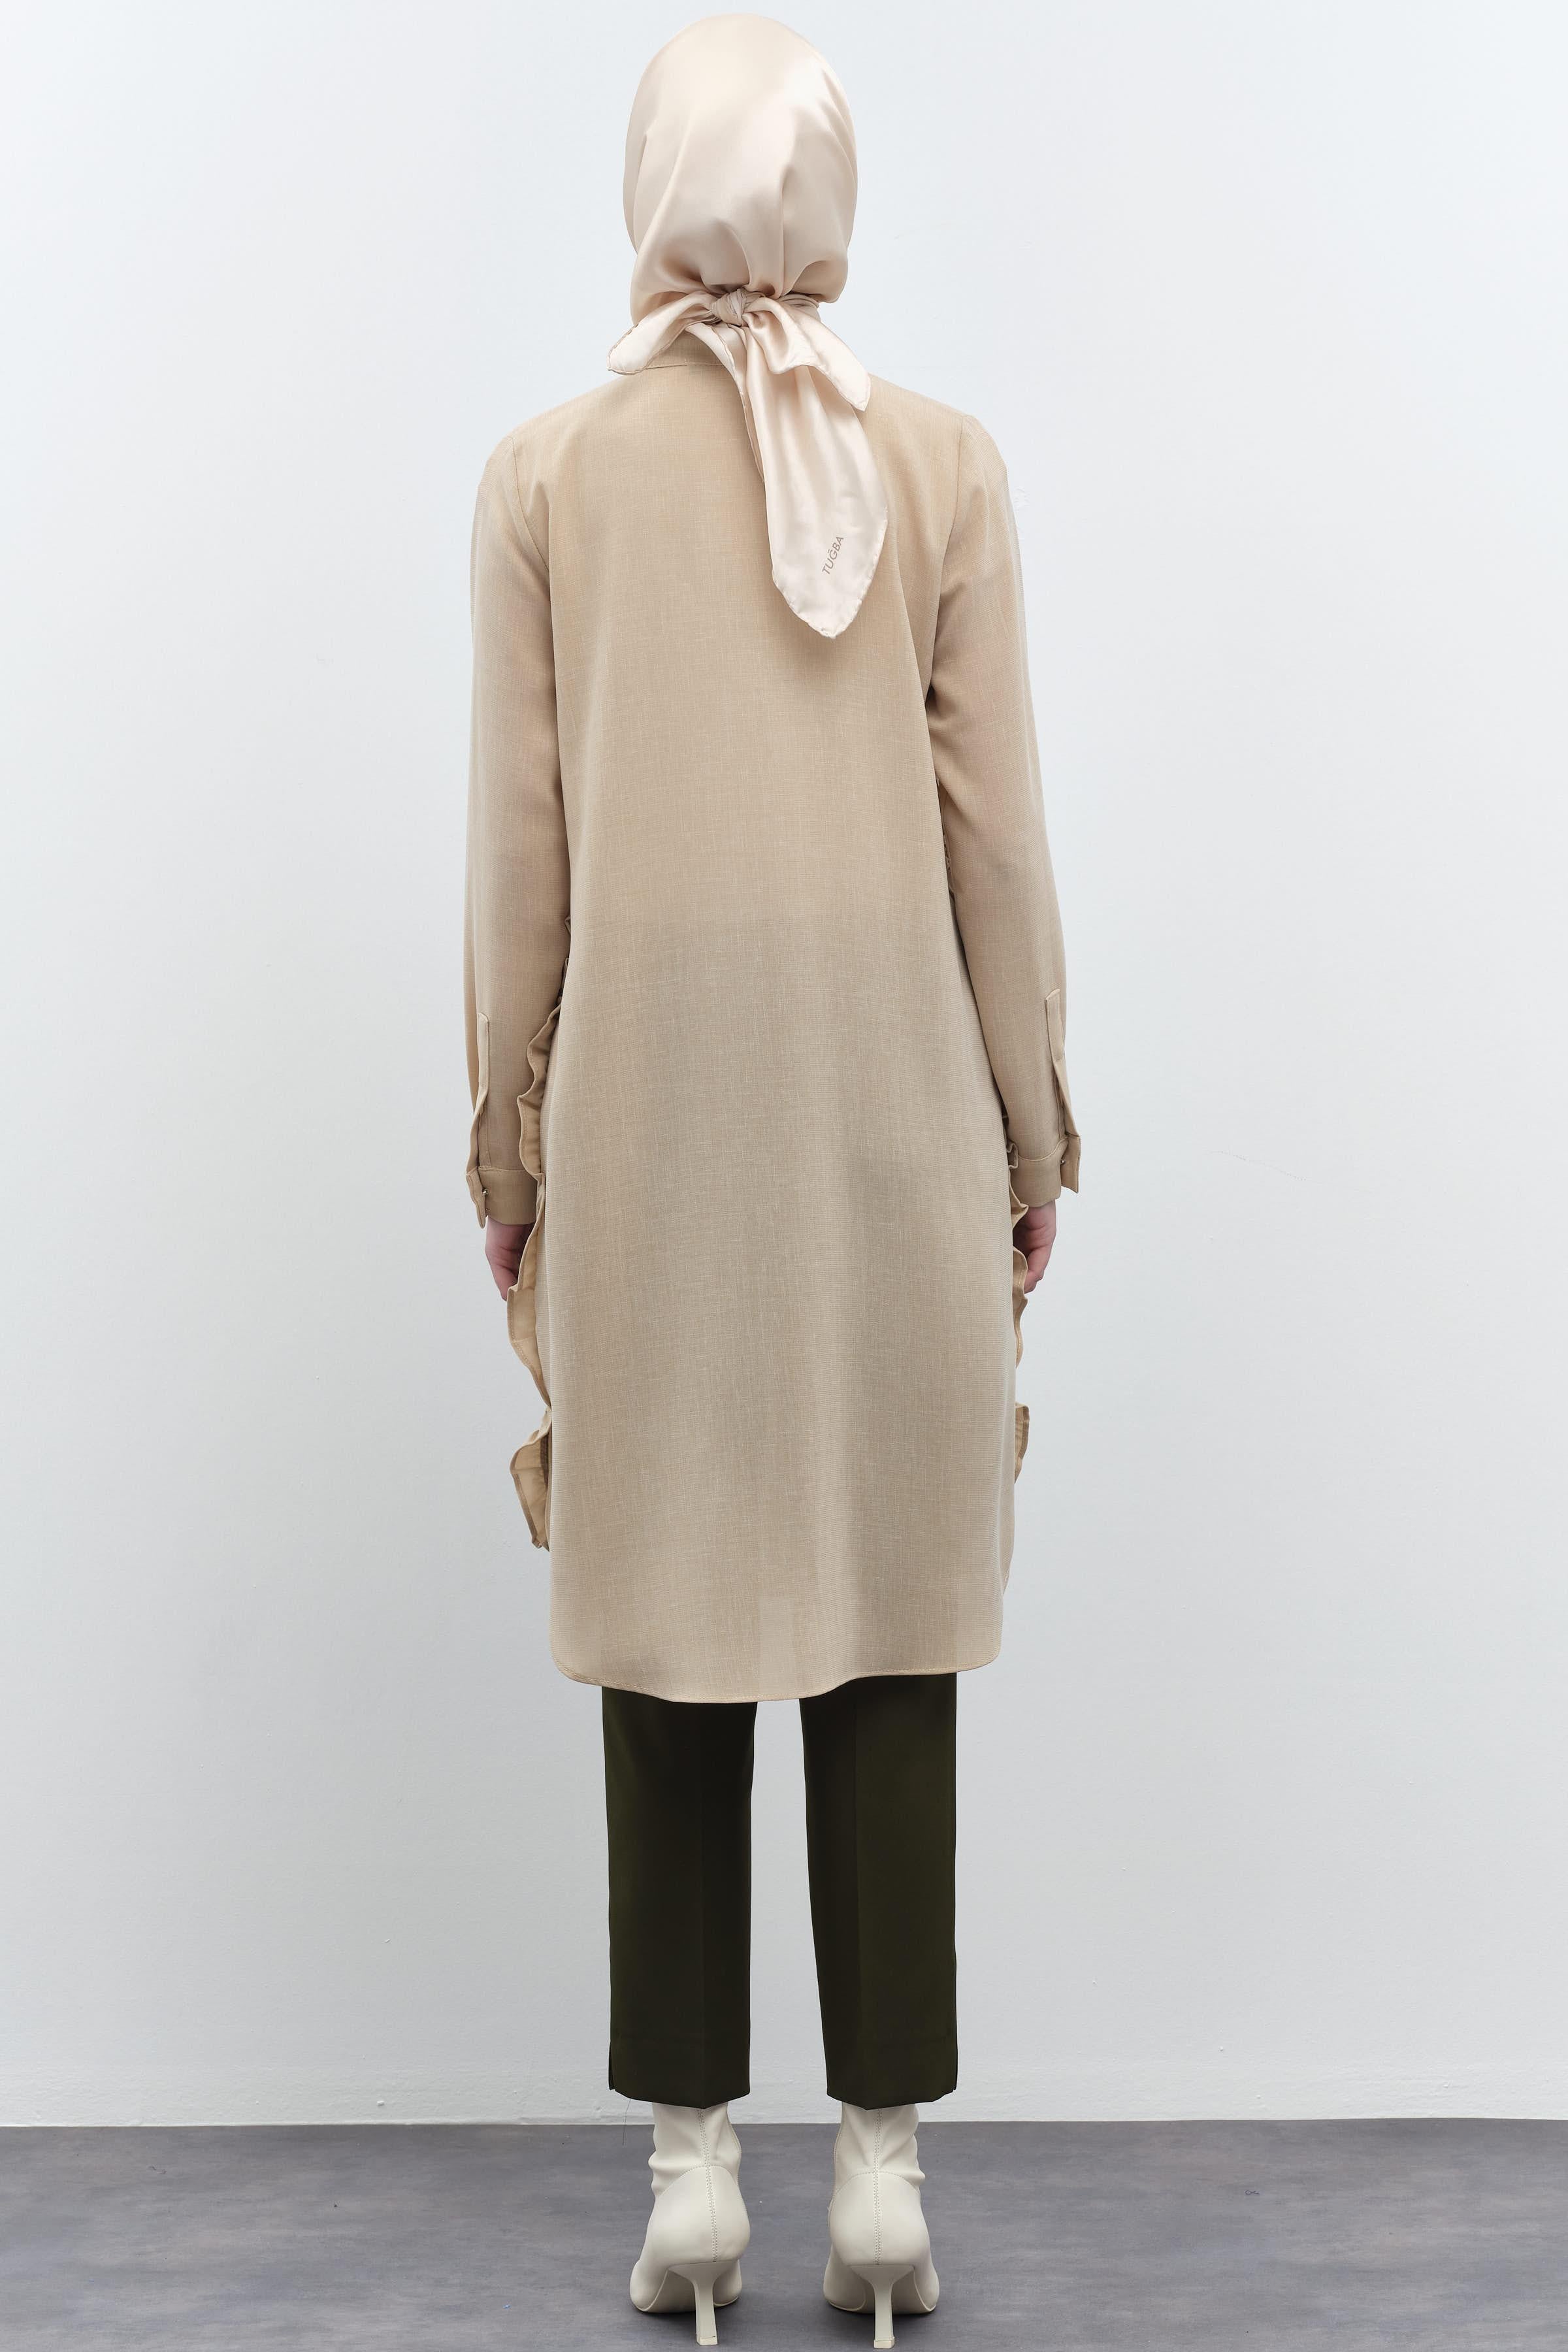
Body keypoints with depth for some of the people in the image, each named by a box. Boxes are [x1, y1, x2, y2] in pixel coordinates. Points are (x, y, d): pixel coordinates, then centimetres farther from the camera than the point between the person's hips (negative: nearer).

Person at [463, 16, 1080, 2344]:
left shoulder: (544, 474, 1)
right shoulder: (943, 463, 0)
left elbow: (518, 846, 0)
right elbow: (995, 833, -1)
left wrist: (510, 1144, 9)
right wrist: (1032, 1136, 8)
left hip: (644, 1125, 0)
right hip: (891, 1120, 0)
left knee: (670, 1646, 8)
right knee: (892, 1643, 8)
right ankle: (884, 2165, 16)